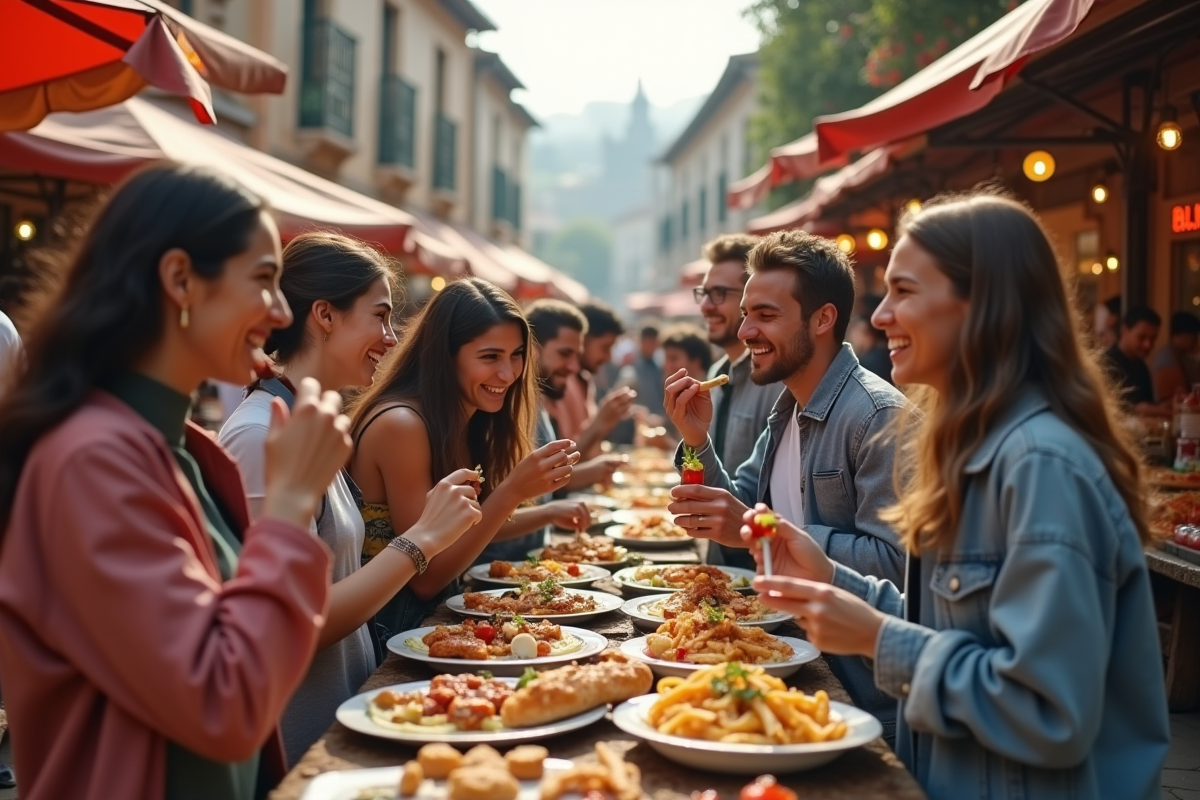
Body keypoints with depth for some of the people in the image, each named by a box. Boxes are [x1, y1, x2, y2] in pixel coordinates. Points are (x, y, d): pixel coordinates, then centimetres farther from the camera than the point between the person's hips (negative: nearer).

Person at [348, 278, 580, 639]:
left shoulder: (468, 424, 4)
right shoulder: (400, 425, -19)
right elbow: (425, 578, -18)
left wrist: (548, 514, 5)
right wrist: (513, 492, -25)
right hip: (383, 632, -7)